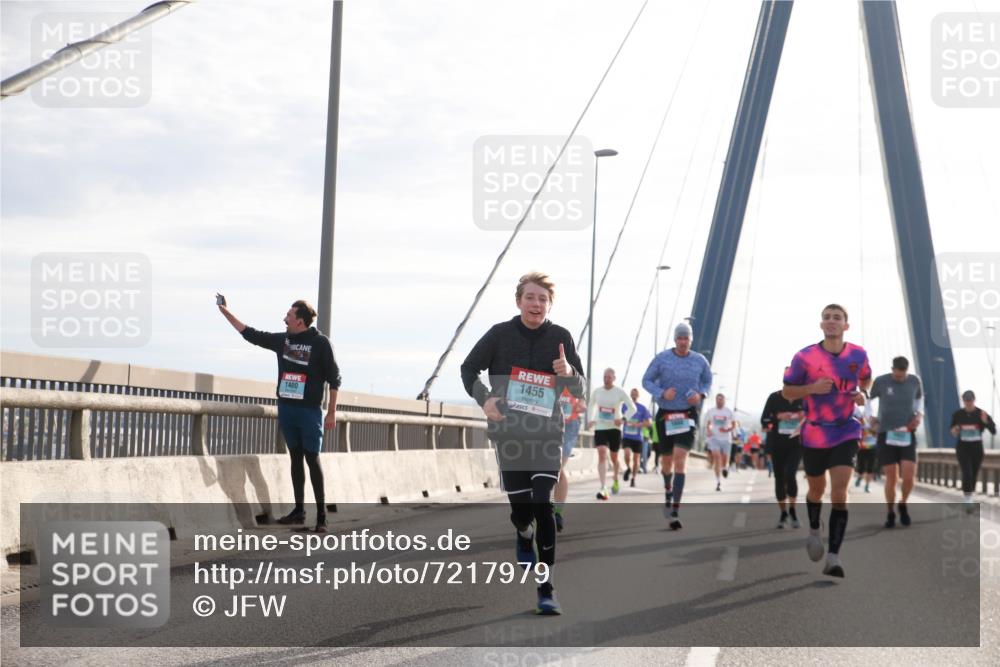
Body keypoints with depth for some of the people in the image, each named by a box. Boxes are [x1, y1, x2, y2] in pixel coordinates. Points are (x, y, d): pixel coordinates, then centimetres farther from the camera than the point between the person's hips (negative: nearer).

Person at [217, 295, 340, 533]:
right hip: (286, 408, 5)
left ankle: (321, 515, -3)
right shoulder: (282, 340, 7)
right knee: (296, 458, 9)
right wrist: (224, 310, 17)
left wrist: (331, 413, -8)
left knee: (312, 459, -6)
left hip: (310, 411, -5)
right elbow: (250, 334, 17)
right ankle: (299, 511, 14)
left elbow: (334, 379, -5)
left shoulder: (320, 343, -7)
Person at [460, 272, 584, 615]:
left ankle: (547, 590, -5)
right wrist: (484, 398, -10)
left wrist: (569, 373, -21)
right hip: (509, 433, 0)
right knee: (521, 508, 2)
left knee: (544, 507, -11)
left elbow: (579, 391, 2)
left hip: (546, 435, 0)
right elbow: (468, 369, 9)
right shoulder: (500, 334, -3)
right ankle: (524, 536, 41)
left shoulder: (560, 338, -1)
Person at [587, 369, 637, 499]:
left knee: (614, 457, 11)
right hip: (600, 428, 1)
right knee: (602, 454, -18)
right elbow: (591, 405, 22)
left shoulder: (620, 392, -6)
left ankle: (616, 480, 42)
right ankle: (603, 488, -27)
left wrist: (623, 419, -18)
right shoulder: (596, 391, 3)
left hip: (615, 428, -1)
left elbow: (632, 408, -3)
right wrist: (590, 420, 9)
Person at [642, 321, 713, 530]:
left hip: (688, 415, -1)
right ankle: (668, 491, 47)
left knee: (680, 458, -16)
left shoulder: (700, 361, 0)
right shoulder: (662, 358, -4)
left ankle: (675, 510, -20)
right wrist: (662, 393, -18)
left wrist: (701, 394, -6)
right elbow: (646, 380, 0)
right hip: (665, 415, 1)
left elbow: (708, 381, 15)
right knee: (666, 460, 12)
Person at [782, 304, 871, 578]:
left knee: (839, 492, -13)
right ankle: (814, 530, 48)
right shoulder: (805, 357, -9)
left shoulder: (858, 354, -3)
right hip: (815, 434, 0)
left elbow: (866, 378, 18)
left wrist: (862, 393, -4)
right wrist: (812, 388, -19)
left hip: (846, 433, 0)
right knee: (817, 489, 16)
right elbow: (787, 391, -1)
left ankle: (833, 557, -13)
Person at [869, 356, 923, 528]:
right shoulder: (880, 382, -8)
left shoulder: (915, 381, -2)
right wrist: (871, 418, -3)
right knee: (891, 478, -5)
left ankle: (903, 504, 19)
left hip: (907, 435, 1)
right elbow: (869, 399, 11)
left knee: (909, 477, -12)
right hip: (886, 435, -1)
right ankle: (890, 514, 18)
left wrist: (919, 414, 2)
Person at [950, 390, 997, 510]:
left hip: (977, 448, 1)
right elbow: (953, 429, 12)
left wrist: (986, 421, -32)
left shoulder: (981, 414, -9)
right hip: (962, 448, -1)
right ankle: (967, 501, -14)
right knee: (967, 473, -18)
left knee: (974, 476, 11)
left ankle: (969, 499, 32)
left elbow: (994, 431, -14)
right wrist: (954, 431, -13)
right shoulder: (958, 414, -5)